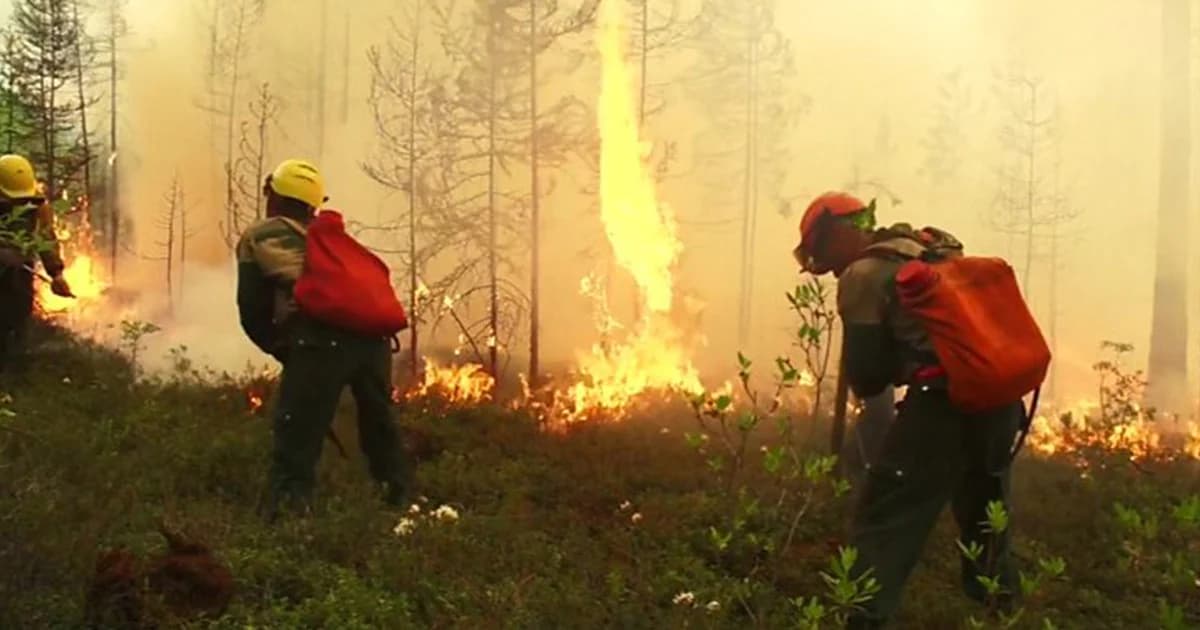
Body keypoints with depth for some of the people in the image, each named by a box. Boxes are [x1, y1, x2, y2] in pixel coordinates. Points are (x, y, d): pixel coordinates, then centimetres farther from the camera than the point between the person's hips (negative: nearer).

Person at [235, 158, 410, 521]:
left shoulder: (258, 238, 18)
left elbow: (252, 311, 13)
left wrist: (282, 349, 29)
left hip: (320, 341, -6)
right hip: (371, 333, 6)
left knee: (295, 438, 1)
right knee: (379, 428, 22)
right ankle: (400, 499, 31)